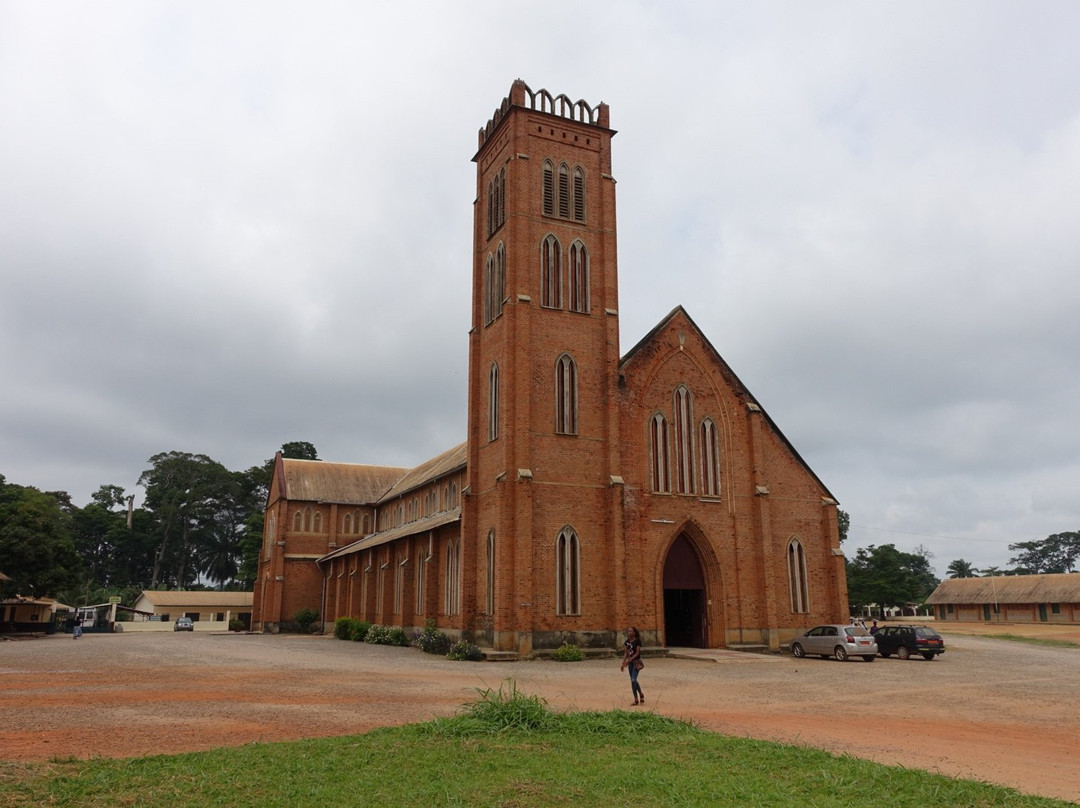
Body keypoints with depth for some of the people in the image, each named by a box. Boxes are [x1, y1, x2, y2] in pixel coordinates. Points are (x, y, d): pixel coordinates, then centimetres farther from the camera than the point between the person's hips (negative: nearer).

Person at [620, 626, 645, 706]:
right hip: (630, 662, 7)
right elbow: (626, 653, 11)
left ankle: (636, 699, -3)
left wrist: (628, 661, -22)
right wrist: (623, 663, 6)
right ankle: (641, 694, 32)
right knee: (633, 680, 13)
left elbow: (637, 653, -16)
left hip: (636, 662, -7)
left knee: (633, 680, -12)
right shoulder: (627, 642, 6)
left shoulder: (637, 641, -13)